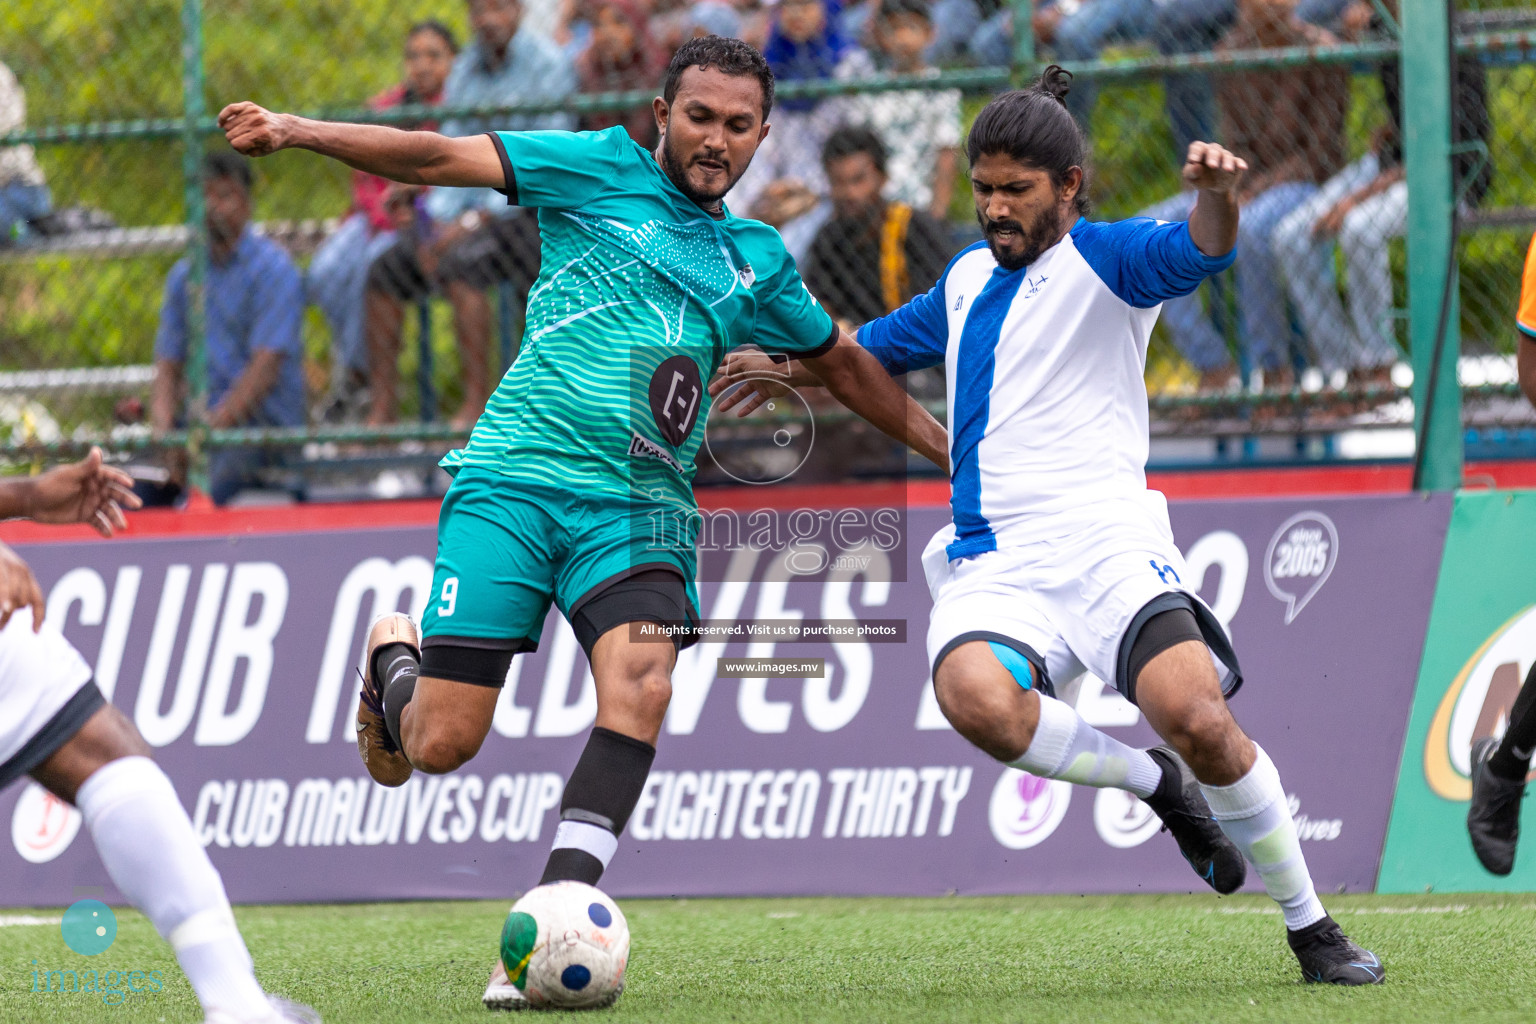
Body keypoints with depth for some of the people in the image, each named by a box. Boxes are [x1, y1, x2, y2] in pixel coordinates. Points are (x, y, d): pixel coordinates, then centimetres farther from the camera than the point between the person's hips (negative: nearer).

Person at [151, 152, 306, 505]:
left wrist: (211, 427, -21)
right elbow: (168, 365, 11)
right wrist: (164, 429, -9)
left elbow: (265, 369, -13)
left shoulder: (273, 268, -4)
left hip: (262, 423, -6)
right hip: (202, 417, 6)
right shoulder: (183, 275, 16)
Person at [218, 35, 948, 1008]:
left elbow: (844, 363, 35)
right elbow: (441, 158, -2)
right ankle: (395, 661, 32)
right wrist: (297, 130, -12)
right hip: (515, 477, -3)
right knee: (442, 744, -8)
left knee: (642, 682, -28)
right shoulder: (605, 169, 7)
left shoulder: (758, 261, 19)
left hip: (640, 503, 3)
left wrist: (954, 450, 34)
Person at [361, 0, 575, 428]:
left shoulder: (547, 65, -9)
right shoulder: (466, 68, 12)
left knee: (460, 267, -32)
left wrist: (477, 219, -20)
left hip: (528, 211, -7)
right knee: (383, 272, -8)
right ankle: (381, 409, -6)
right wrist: (437, 221, -8)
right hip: (468, 207, 7)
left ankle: (478, 404, -28)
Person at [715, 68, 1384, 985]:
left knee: (1197, 719, -27)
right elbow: (873, 350, 43)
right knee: (976, 699, -32)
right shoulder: (969, 279, 22)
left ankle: (1313, 932, -5)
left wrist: (1217, 195, -41)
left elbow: (1200, 252, -20)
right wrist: (785, 365, 42)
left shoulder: (1101, 259, 3)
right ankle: (1156, 783, -5)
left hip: (1106, 545, -4)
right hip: (992, 565, 4)